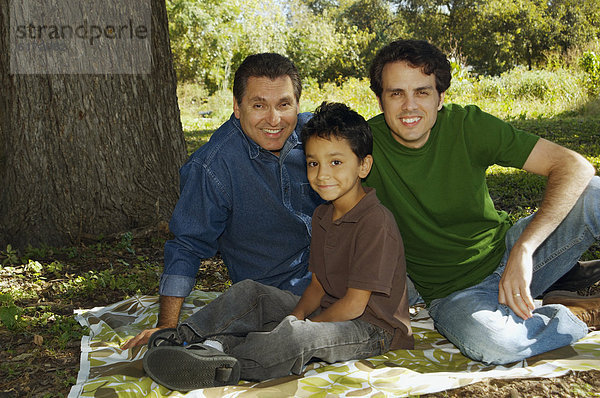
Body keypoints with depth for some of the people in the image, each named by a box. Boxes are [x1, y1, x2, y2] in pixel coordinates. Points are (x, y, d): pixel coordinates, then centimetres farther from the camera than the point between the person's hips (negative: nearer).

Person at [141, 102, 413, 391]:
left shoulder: (375, 221, -20)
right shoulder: (322, 216, 9)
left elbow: (355, 304, -21)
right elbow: (318, 283, 9)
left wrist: (298, 326, -14)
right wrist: (295, 316, -10)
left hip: (373, 329, -9)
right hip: (329, 312, 9)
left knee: (300, 334, -37)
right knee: (250, 292, 1)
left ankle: (220, 368, -36)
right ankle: (191, 337, -16)